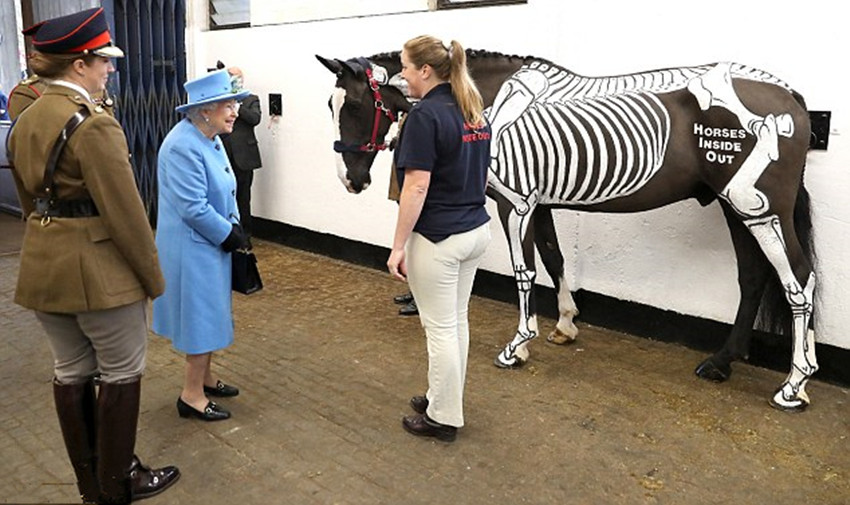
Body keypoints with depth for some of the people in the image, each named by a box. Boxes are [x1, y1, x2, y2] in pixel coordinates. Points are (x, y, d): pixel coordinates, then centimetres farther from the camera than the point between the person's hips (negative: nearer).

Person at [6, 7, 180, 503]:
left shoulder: (25, 121, 9)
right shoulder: (95, 124, -20)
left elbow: (28, 199, 17)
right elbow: (126, 213, -20)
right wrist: (153, 277, -10)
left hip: (44, 269, 9)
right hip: (100, 270, -9)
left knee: (71, 372, 17)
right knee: (121, 373, 7)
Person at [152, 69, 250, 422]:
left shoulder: (210, 139, 7)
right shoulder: (183, 145, -23)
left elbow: (224, 192, 16)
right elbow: (193, 207, -26)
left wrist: (235, 228, 3)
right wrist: (228, 234, -15)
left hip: (211, 245, 10)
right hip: (192, 248, -10)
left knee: (209, 314, 19)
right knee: (201, 315, 0)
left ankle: (204, 378, 36)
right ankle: (191, 395, 15)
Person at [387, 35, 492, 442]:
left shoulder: (426, 115, -17)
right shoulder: (474, 113, 9)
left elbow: (417, 188, -21)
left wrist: (398, 246, -16)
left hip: (437, 238, -9)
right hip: (475, 230, 9)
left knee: (441, 328, 3)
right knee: (456, 321, 18)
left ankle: (443, 417, 17)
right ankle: (446, 398, 33)